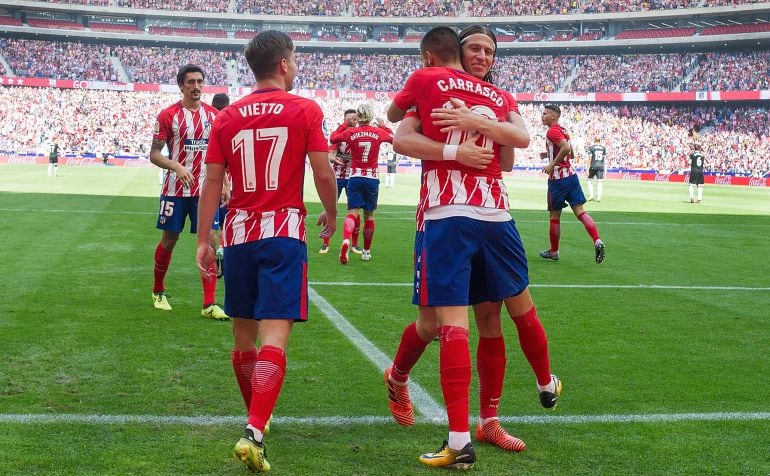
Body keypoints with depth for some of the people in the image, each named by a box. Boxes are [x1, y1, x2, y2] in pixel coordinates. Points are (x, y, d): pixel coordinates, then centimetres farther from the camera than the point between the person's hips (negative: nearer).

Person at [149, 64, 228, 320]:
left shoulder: (214, 115, 6)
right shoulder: (168, 115, -4)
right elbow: (154, 154, -5)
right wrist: (177, 167, -22)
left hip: (205, 190, 2)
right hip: (175, 190, -2)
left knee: (209, 241, -5)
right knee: (169, 240, 8)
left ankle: (209, 304, -4)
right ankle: (158, 291, 30)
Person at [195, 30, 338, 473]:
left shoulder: (228, 116, 7)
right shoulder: (306, 110, -3)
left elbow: (212, 181, 5)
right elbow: (324, 173, -6)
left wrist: (203, 241, 8)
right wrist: (331, 212, 13)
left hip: (239, 232, 4)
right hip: (284, 231, -4)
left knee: (244, 331, 18)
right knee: (275, 333, -9)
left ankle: (257, 417, 34)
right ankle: (255, 432, -23)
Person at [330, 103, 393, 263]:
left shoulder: (350, 132, -5)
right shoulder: (378, 132, -3)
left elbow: (332, 139, 11)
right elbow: (392, 137, 19)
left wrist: (344, 125, 22)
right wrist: (382, 125, 34)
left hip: (355, 177, 0)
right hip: (372, 178, 1)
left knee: (352, 212, -4)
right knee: (369, 215, 12)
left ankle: (346, 241, -32)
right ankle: (366, 251, 23)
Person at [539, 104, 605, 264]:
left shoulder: (552, 131, -12)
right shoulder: (563, 131, 17)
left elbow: (566, 148, -27)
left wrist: (552, 165, -20)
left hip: (558, 178, -8)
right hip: (571, 175, 8)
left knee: (554, 216, 5)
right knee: (580, 211, 1)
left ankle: (553, 251, 17)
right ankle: (597, 241, -16)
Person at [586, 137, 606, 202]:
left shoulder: (591, 148, -2)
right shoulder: (603, 148, 6)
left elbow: (590, 158, -5)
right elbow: (605, 158, 8)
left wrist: (588, 168, -3)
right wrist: (605, 168, 15)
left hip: (593, 166, -2)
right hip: (601, 167, 2)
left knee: (590, 181, 11)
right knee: (599, 182, 4)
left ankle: (591, 196, 2)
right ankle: (599, 197, -1)